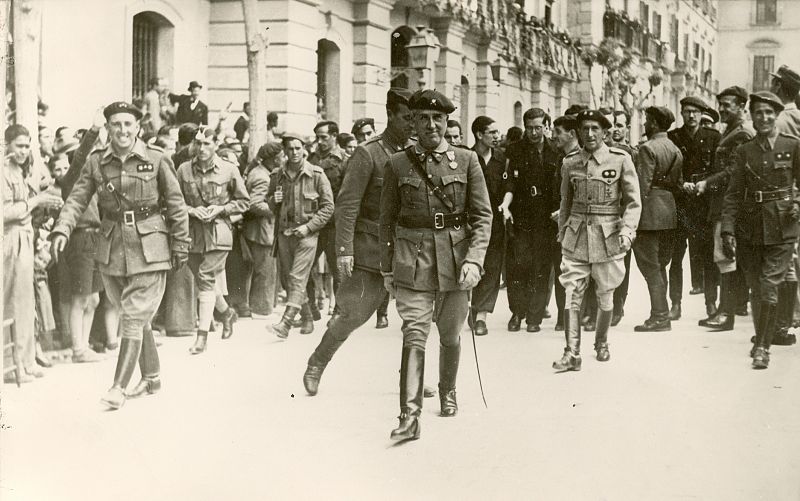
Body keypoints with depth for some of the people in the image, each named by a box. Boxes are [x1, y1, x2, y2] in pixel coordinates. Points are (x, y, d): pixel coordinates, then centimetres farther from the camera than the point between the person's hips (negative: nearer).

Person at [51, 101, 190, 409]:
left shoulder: (156, 160, -5)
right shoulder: (96, 162, 3)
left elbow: (176, 206, 0)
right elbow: (77, 200, -1)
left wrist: (181, 246, 0)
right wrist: (61, 230, -18)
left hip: (148, 250, -4)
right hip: (112, 250, 4)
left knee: (133, 318, -8)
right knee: (134, 317, 14)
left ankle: (119, 388, -5)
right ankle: (152, 377, 29)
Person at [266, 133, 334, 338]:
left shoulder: (317, 175, -4)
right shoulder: (277, 176, 7)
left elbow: (328, 206, -3)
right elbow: (269, 206, 20)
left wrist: (308, 226, -12)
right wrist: (273, 201, -4)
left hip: (306, 234, -5)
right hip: (284, 234, 5)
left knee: (297, 278, -13)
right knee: (286, 279, 8)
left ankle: (286, 323, -20)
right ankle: (307, 317, 25)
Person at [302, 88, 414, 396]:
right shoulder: (368, 154, -9)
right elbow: (347, 205, -12)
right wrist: (344, 249, -17)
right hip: (371, 250, -5)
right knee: (355, 313, -2)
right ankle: (316, 364, 20)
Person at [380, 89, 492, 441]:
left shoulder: (467, 160, 2)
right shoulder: (397, 164, 3)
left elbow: (483, 215, 0)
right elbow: (387, 219, 9)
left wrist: (474, 260, -12)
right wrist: (387, 269, 7)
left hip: (455, 259, 1)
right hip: (413, 260, -1)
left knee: (450, 335, 14)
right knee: (414, 335, -11)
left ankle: (448, 391, 40)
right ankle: (410, 416, -15)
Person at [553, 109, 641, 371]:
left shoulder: (620, 160, -4)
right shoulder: (570, 162, 4)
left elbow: (633, 202, -1)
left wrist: (627, 230, -13)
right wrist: (562, 232, 15)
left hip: (608, 236, -1)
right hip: (576, 236, 1)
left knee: (605, 296, 11)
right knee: (572, 295, -7)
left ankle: (601, 342, 33)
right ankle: (572, 353, -7)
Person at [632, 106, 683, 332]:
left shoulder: (648, 148, -13)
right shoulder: (676, 150, 13)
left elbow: (643, 186, -17)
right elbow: (678, 184, 16)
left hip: (651, 212, -8)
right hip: (669, 212, 8)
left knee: (650, 266, -4)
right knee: (660, 266, 15)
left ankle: (660, 317, -5)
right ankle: (660, 315, 19)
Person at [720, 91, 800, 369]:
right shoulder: (743, 151, 5)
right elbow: (733, 194, 3)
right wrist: (728, 230, -5)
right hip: (749, 228, 3)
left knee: (768, 288, -11)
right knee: (756, 290, 10)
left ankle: (762, 347, -1)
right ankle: (761, 339, 29)